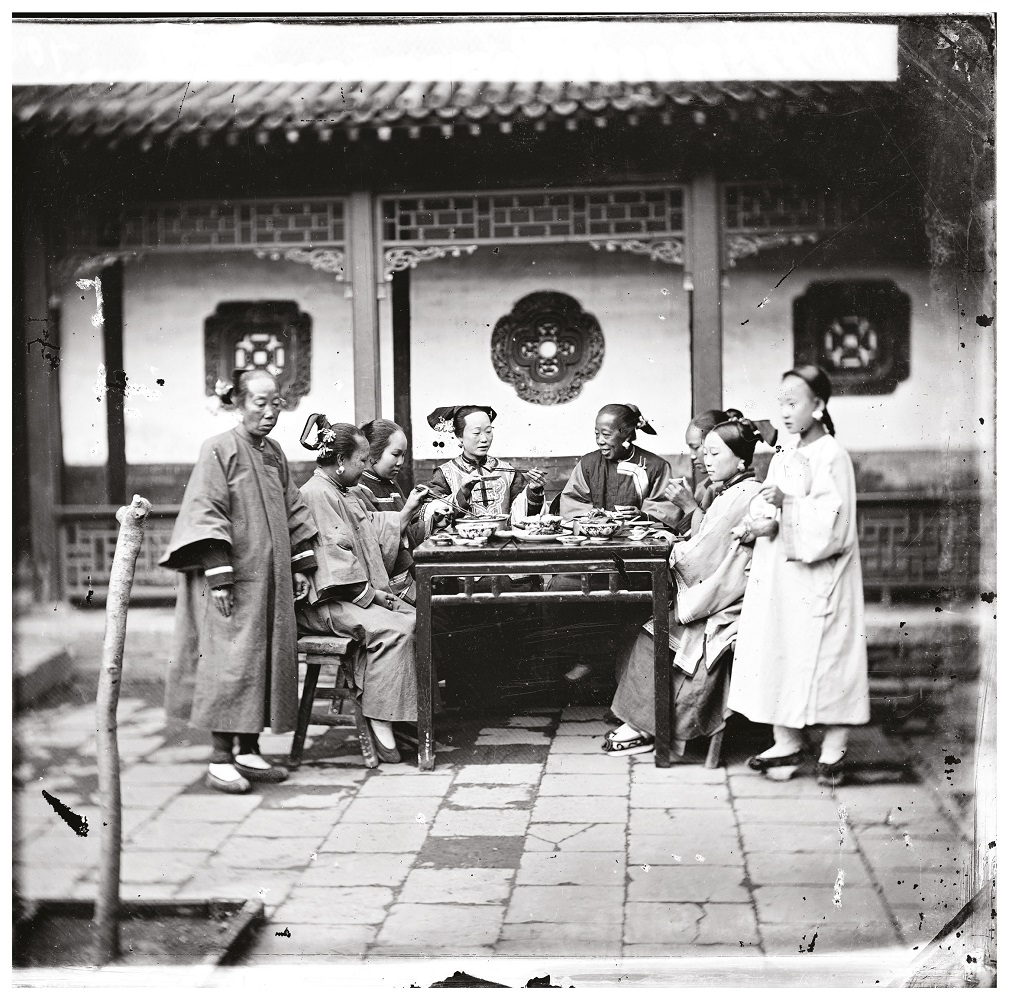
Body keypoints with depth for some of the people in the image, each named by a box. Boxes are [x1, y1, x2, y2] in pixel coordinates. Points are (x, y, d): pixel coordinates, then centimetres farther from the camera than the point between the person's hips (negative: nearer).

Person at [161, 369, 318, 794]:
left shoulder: (274, 454, 13)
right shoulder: (219, 450, -8)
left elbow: (293, 512, 18)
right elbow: (207, 516, -13)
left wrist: (301, 566, 12)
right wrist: (219, 577, -19)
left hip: (270, 581, 7)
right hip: (233, 580, -7)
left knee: (268, 660, 7)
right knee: (231, 661, -8)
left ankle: (249, 750, 16)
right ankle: (220, 758, -1)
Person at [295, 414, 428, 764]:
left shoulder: (347, 495, 21)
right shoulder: (316, 495, -12)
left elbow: (375, 535, 30)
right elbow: (331, 555, -18)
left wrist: (406, 510, 23)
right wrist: (370, 594, -16)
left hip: (357, 594, 10)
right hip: (324, 603, -10)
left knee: (413, 617, -9)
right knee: (391, 628, -28)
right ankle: (380, 723, -24)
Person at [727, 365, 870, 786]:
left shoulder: (832, 457, -11)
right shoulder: (785, 456, 11)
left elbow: (831, 524, -19)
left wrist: (786, 504, -20)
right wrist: (764, 525, -6)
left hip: (818, 578, -7)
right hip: (782, 576, 7)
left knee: (824, 656, 0)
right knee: (778, 653, 6)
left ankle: (833, 749, 12)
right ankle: (787, 743, 15)